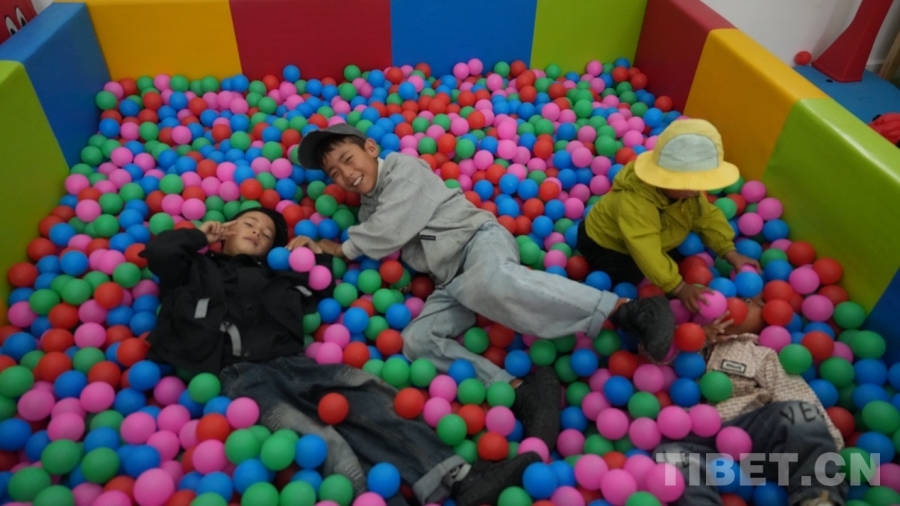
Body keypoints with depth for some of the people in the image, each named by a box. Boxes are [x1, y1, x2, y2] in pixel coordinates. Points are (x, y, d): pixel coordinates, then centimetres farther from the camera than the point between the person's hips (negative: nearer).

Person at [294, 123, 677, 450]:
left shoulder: (403, 167, 3)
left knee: (489, 283, -42)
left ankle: (627, 310, -39)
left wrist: (343, 249, 5)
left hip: (478, 238, -7)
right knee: (416, 340, -18)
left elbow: (391, 232, -8)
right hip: (452, 282, 7)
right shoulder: (368, 210, 27)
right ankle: (521, 391, -29)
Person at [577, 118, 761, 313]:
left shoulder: (688, 189, -18)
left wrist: (730, 253, -17)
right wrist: (679, 288, -48)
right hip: (605, 245, -8)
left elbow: (707, 217, -8)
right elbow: (646, 253, -48)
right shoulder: (635, 201, -46)